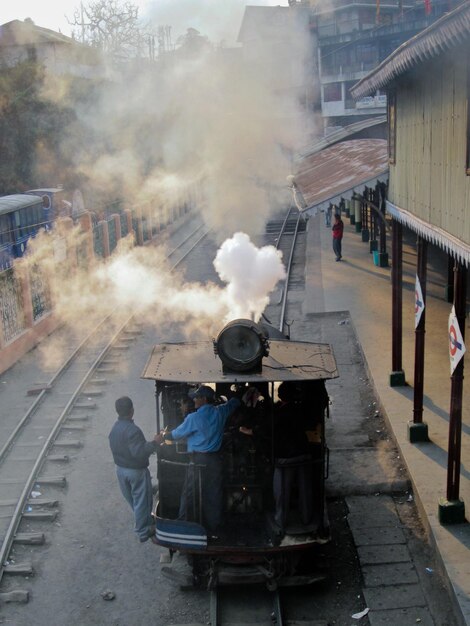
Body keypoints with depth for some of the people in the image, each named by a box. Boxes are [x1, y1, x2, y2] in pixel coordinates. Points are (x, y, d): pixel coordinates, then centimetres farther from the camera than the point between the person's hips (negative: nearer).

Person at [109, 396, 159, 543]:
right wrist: (154, 443, -21)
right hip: (136, 471, -8)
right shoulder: (133, 430, -29)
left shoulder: (114, 428, -1)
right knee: (141, 501, 7)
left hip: (120, 469, 8)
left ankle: (147, 523, 41)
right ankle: (143, 532, 18)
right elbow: (139, 452, -34)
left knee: (132, 500, 22)